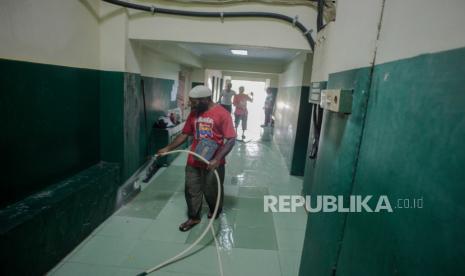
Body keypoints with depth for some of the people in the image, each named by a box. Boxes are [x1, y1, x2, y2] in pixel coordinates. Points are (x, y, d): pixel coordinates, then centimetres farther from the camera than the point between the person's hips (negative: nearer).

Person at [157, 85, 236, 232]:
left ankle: (215, 211, 43)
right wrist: (168, 148, 10)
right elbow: (184, 134, 12)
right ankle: (193, 217, 33)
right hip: (193, 161, 5)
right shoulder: (194, 113, 4)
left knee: (212, 191, 14)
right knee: (191, 191, 12)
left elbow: (231, 139, -17)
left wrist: (217, 159, -25)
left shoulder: (222, 113, -14)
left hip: (213, 163, -5)